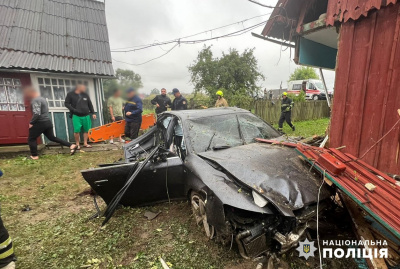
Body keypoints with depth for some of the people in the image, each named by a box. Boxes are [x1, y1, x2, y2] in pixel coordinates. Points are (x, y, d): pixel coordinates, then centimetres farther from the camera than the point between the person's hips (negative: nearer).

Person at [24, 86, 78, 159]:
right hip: (48, 122, 9)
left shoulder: (35, 100, -16)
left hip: (40, 123, -9)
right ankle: (71, 146, 5)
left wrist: (31, 123, -12)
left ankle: (34, 156, 14)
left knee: (31, 139, 8)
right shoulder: (42, 98, 15)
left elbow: (37, 114, -25)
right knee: (52, 137, 14)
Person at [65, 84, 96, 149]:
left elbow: (90, 104, 15)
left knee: (86, 130, 3)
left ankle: (85, 143, 15)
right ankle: (77, 144, 7)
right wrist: (74, 110, -12)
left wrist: (93, 113, 10)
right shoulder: (70, 94, 1)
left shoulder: (85, 95, 12)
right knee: (77, 130, -7)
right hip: (76, 116, -3)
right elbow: (67, 103, 2)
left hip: (86, 115, 4)